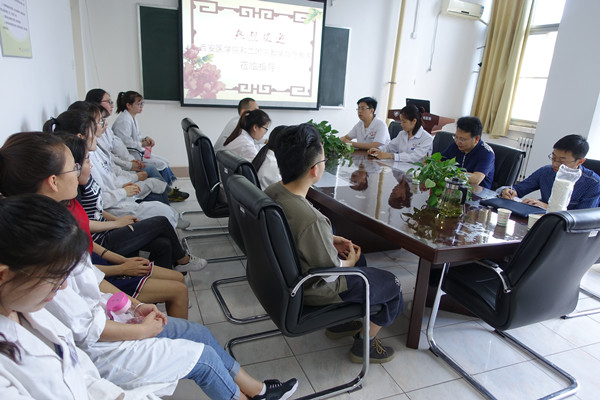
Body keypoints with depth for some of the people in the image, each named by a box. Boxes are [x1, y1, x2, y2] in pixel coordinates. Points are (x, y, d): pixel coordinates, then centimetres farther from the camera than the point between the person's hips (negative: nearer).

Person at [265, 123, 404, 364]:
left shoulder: (271, 191, -14)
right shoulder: (311, 220, -39)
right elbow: (331, 275, -23)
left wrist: (331, 241, 3)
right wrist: (350, 262, -3)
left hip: (286, 272, 8)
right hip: (313, 290, -8)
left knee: (357, 256, 30)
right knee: (392, 285, 11)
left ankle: (340, 322, 42)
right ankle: (364, 345, 29)